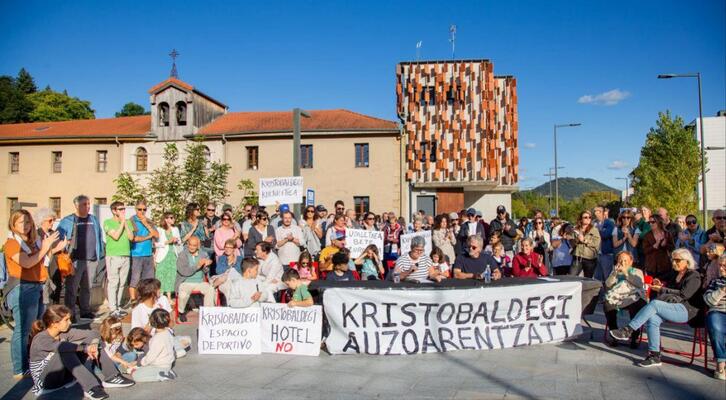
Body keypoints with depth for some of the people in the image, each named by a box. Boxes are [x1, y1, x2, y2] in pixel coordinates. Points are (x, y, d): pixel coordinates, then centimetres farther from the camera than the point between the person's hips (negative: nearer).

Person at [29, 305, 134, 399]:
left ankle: (111, 378, -11)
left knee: (91, 339, -7)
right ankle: (90, 387, -37)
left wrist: (94, 346, -29)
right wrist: (85, 348, -43)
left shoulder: (64, 332, -3)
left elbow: (92, 334, -9)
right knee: (66, 352, -35)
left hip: (62, 374, 7)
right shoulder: (40, 339, -22)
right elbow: (61, 347, -43)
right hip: (45, 380, -7)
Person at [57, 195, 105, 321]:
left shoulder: (94, 220, 13)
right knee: (72, 288, -1)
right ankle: (70, 313, 6)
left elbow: (99, 237, 16)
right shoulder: (68, 221, -2)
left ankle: (85, 310, 23)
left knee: (87, 287, 13)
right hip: (75, 260, -4)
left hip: (92, 260, 5)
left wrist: (100, 255, 12)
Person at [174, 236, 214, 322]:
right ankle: (181, 312, -2)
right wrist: (197, 266, -21)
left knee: (211, 289, -27)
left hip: (200, 282, 2)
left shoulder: (203, 255, 10)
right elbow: (183, 272, -14)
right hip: (185, 283, -2)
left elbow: (206, 271, 8)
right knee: (183, 294, -32)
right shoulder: (182, 255, -1)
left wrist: (206, 265, -14)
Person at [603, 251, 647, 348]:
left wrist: (626, 273, -8)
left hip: (633, 298, -1)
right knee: (607, 304, -31)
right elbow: (607, 285, 8)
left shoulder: (637, 272, 23)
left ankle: (635, 337, -19)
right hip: (616, 298, 2)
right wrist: (615, 273, -5)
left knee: (638, 306, -36)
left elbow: (639, 283, -1)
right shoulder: (614, 272, 28)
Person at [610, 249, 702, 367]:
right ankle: (654, 356, -28)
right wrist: (657, 281, 15)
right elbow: (663, 278, 41)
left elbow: (684, 294, -14)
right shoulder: (674, 273, 22)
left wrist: (662, 289, -19)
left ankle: (628, 331, -33)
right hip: (670, 307, 7)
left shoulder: (694, 276, -1)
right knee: (652, 319, -27)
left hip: (685, 310, -7)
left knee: (654, 304, -32)